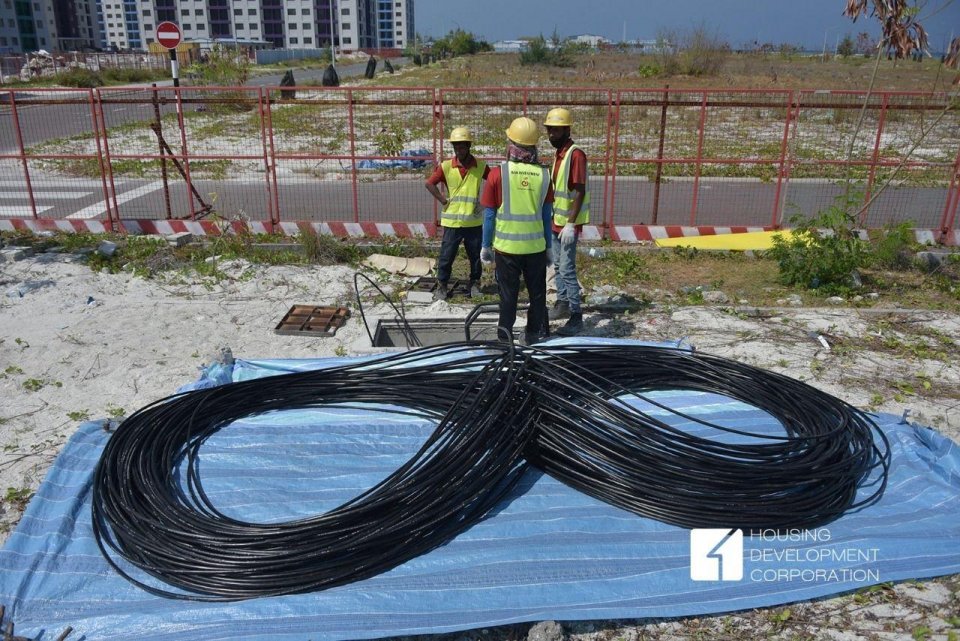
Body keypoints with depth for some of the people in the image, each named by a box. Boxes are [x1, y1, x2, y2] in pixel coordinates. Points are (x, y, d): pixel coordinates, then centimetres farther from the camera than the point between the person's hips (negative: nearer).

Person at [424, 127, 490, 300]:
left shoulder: (481, 166, -3)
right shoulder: (446, 166, -5)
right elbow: (429, 183, -1)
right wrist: (443, 200, -7)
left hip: (474, 221, 1)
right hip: (452, 221, -1)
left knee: (476, 256, 11)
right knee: (446, 256, 3)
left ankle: (475, 283, 28)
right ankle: (441, 286, 16)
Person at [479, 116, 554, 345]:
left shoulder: (498, 173, -10)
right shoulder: (544, 174, -4)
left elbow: (489, 215, -6)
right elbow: (547, 215, 2)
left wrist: (486, 246, 5)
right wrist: (549, 246, 13)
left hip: (506, 247, -2)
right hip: (536, 246, 2)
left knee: (508, 296, 9)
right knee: (537, 294, 16)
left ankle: (505, 339, 17)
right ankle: (537, 336, 27)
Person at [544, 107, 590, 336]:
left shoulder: (576, 154, -17)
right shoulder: (559, 153, 11)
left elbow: (580, 192, -22)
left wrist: (570, 224, -26)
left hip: (568, 223, -9)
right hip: (556, 220, 9)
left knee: (567, 269, -8)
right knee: (558, 265, 17)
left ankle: (576, 317, -3)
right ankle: (562, 304, 30)